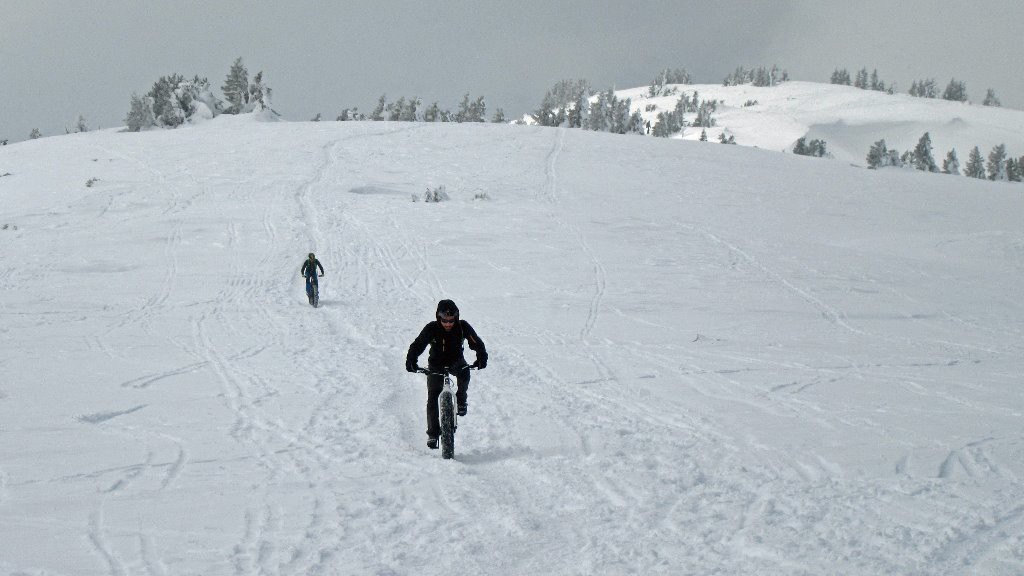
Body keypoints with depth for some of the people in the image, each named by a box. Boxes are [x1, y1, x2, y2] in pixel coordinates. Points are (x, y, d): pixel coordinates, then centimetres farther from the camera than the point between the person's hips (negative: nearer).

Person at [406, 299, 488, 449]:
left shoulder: (463, 327, -18)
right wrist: (411, 361, -41)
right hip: (436, 365, 0)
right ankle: (432, 433, 1)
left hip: (456, 361, 0)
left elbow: (476, 343, -19)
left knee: (464, 374, -34)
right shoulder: (432, 328, -21)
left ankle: (460, 399, -5)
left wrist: (482, 357, -38)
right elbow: (417, 345, -24)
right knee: (433, 398, -9)